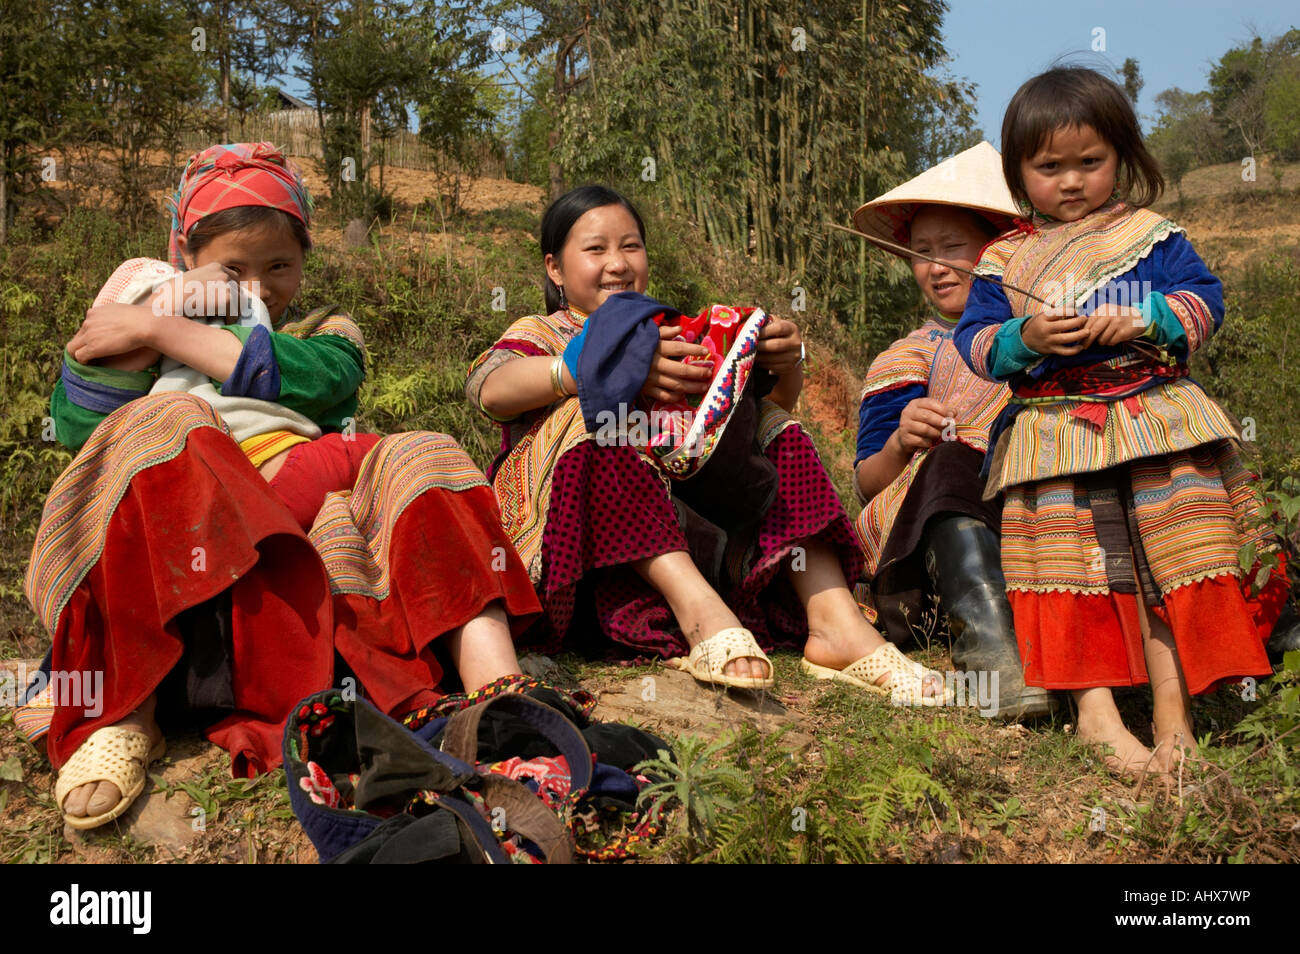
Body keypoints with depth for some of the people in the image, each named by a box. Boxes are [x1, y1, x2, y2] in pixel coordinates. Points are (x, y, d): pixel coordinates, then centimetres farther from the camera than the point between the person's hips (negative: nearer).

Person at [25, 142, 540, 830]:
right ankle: (125, 716, -35)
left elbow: (315, 377, -2)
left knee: (421, 461, -22)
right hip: (172, 543, -1)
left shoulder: (324, 331, 28)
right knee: (166, 424, -29)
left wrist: (161, 331, -1)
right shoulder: (154, 306, 28)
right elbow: (74, 427, 8)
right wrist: (145, 308, 2)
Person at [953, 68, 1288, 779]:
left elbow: (1204, 299, 3)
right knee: (1066, 554, -8)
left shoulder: (1152, 235, 10)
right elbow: (974, 342, 4)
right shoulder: (1005, 260, 9)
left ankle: (1171, 709, 0)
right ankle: (1094, 709, -4)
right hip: (1053, 429, 0)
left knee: (1171, 553, -7)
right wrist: (1025, 339, -16)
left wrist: (1147, 317, -16)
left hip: (1153, 414, 0)